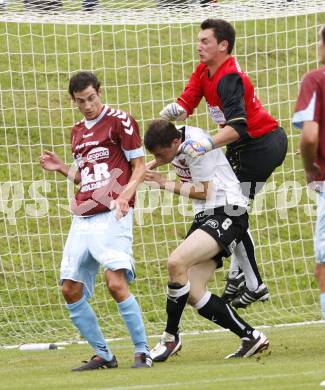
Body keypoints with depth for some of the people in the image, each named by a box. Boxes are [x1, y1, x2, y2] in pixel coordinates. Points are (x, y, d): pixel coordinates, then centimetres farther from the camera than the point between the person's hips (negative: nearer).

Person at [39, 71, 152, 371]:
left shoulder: (120, 121, -1)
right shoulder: (77, 132, 20)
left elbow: (139, 167, -3)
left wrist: (124, 195, -19)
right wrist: (61, 168, 12)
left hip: (112, 215, -8)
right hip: (83, 219, 8)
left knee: (116, 283, -20)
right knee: (71, 290, 2)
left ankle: (143, 353, -11)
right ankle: (103, 355, 12)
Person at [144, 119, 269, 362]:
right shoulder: (176, 147, 9)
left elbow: (204, 192, -12)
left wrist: (165, 184, -6)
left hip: (227, 213, -10)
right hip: (205, 216, 10)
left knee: (176, 262, -28)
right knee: (192, 294, -3)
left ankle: (171, 338, -14)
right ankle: (251, 337, 5)